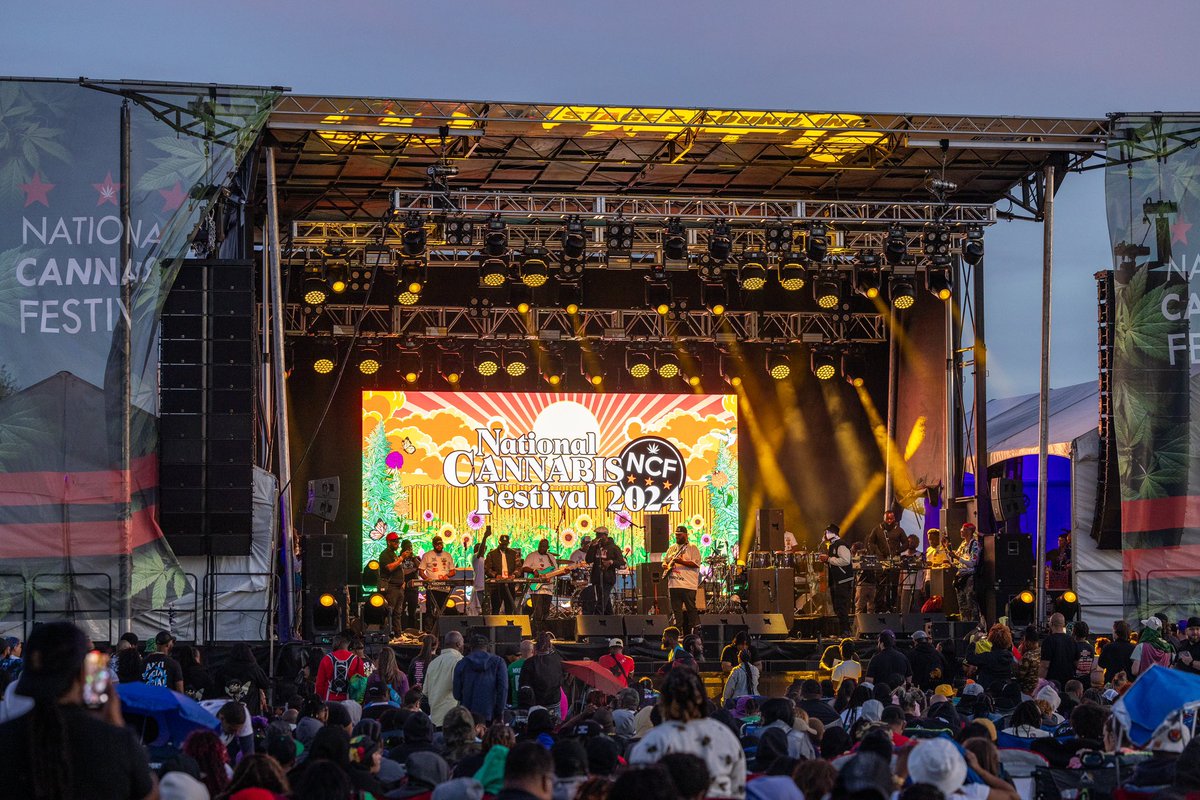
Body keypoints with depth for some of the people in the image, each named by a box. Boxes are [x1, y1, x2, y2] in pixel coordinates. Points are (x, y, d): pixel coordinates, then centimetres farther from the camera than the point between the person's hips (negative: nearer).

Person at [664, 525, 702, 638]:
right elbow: (664, 561, 27)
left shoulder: (692, 548, 0)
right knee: (676, 611, 6)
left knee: (691, 610, -6)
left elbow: (696, 564, -11)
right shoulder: (671, 548, 19)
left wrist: (681, 562, -21)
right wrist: (666, 566, 3)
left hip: (688, 585, -6)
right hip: (673, 585, 6)